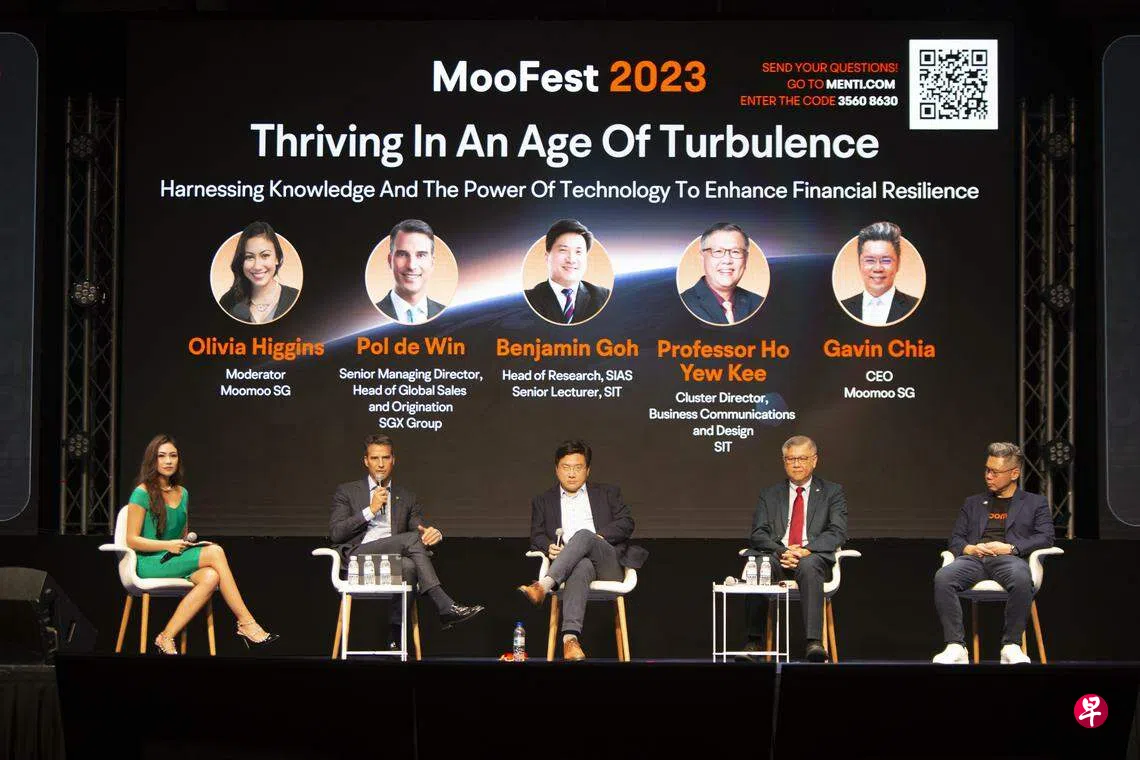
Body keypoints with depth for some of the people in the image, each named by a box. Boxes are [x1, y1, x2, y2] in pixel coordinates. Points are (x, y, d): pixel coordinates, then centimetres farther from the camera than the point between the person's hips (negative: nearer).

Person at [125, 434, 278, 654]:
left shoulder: (182, 493, 16)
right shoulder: (142, 494, -6)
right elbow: (132, 540, -8)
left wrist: (193, 543, 3)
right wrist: (168, 545, -18)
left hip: (176, 561, 7)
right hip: (150, 563, -7)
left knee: (210, 577, -29)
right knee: (215, 552, -25)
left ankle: (166, 638, -28)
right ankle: (246, 624, -25)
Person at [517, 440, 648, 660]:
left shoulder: (608, 493, 25)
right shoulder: (543, 501, 27)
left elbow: (626, 523, 11)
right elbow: (537, 536, 15)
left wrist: (599, 537, -8)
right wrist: (549, 547, -10)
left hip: (608, 564, 1)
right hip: (574, 564, 0)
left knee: (584, 534, -34)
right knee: (582, 566, -42)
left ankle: (543, 585, -54)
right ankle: (570, 639, -63)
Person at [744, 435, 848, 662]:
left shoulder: (832, 492, 16)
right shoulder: (770, 494, 21)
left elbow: (837, 532, 2)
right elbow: (758, 535, 9)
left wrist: (806, 550, -15)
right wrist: (782, 552, -12)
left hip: (814, 557, -2)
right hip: (777, 556, 2)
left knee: (808, 566, -40)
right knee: (756, 566, -35)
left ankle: (814, 642, -48)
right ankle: (753, 641, -36)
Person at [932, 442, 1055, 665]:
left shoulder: (1035, 503, 21)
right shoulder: (973, 503, 30)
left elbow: (1045, 537, 7)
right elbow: (955, 538, 22)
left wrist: (1009, 547, -8)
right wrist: (968, 548, -3)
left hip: (1009, 558, -3)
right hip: (974, 559, 3)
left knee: (1021, 579, -41)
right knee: (943, 577, -33)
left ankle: (1011, 646, -29)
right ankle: (956, 647, -32)